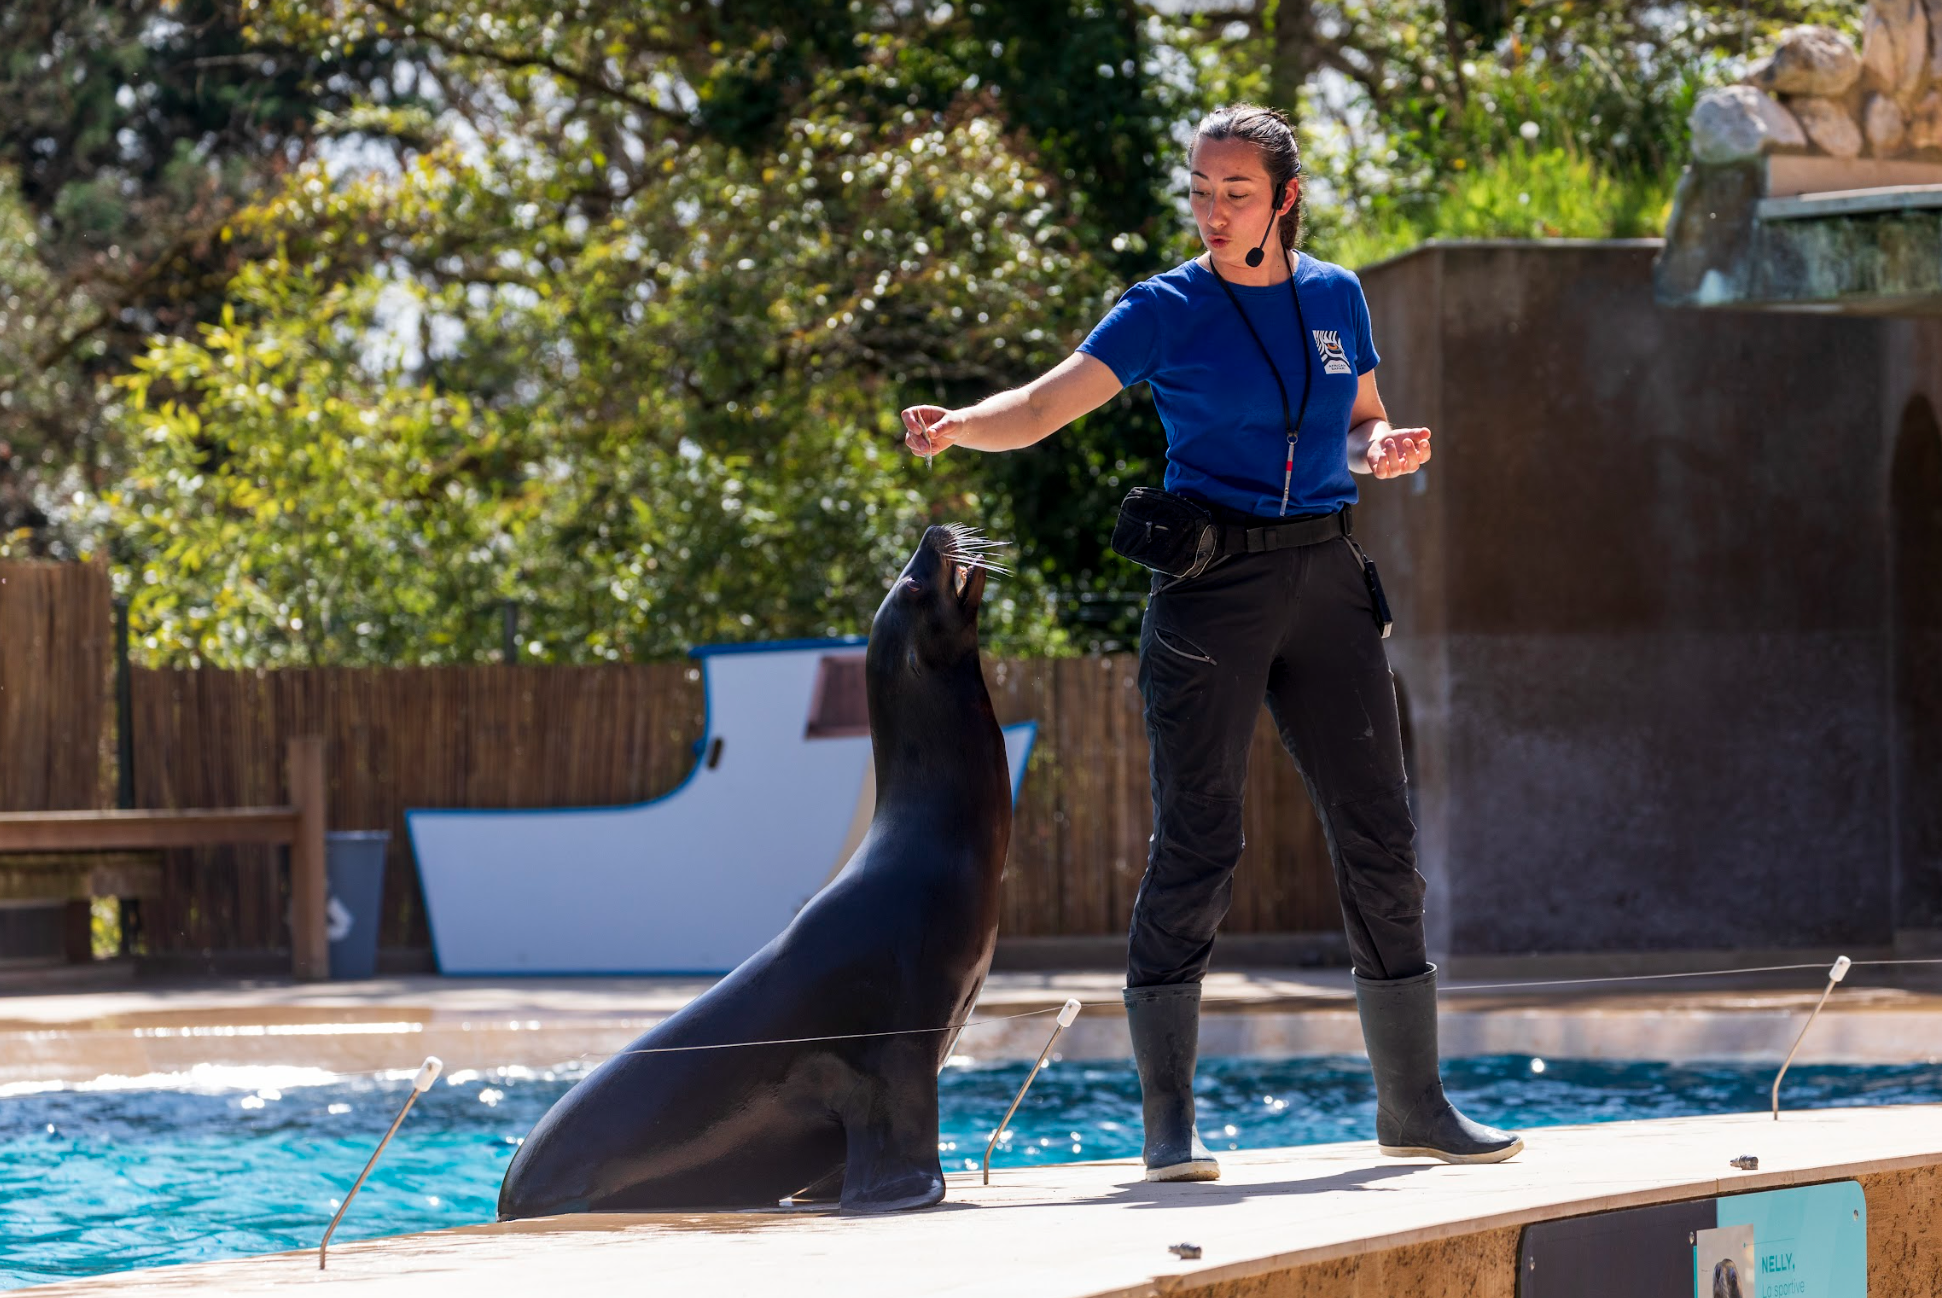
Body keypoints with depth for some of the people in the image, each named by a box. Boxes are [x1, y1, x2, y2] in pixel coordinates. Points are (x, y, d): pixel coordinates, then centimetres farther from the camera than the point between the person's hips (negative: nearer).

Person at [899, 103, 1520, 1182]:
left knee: (1380, 838, 6)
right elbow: (1041, 409, -10)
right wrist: (956, 425, -30)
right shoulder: (1167, 311, -3)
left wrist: (1385, 448, -2)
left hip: (1326, 579, 4)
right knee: (1195, 847, -8)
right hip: (1212, 584, -4)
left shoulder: (1334, 296, 9)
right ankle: (1170, 1121, -6)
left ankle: (1413, 1102, 16)